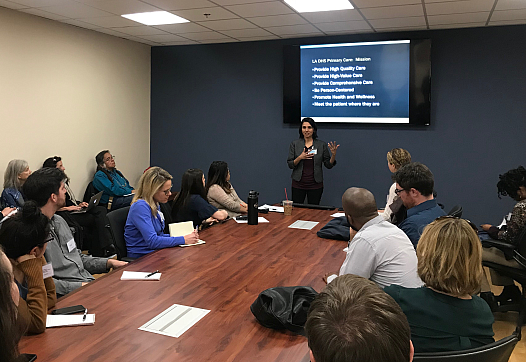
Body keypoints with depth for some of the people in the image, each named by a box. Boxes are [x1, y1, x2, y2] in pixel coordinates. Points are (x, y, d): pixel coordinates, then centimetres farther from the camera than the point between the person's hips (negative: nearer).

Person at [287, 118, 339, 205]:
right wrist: (300, 157, -18)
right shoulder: (294, 144, 2)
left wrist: (333, 154, -15)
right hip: (298, 184, 0)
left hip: (315, 185, 0)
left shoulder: (321, 145, 2)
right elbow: (290, 164, -2)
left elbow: (329, 165, 3)